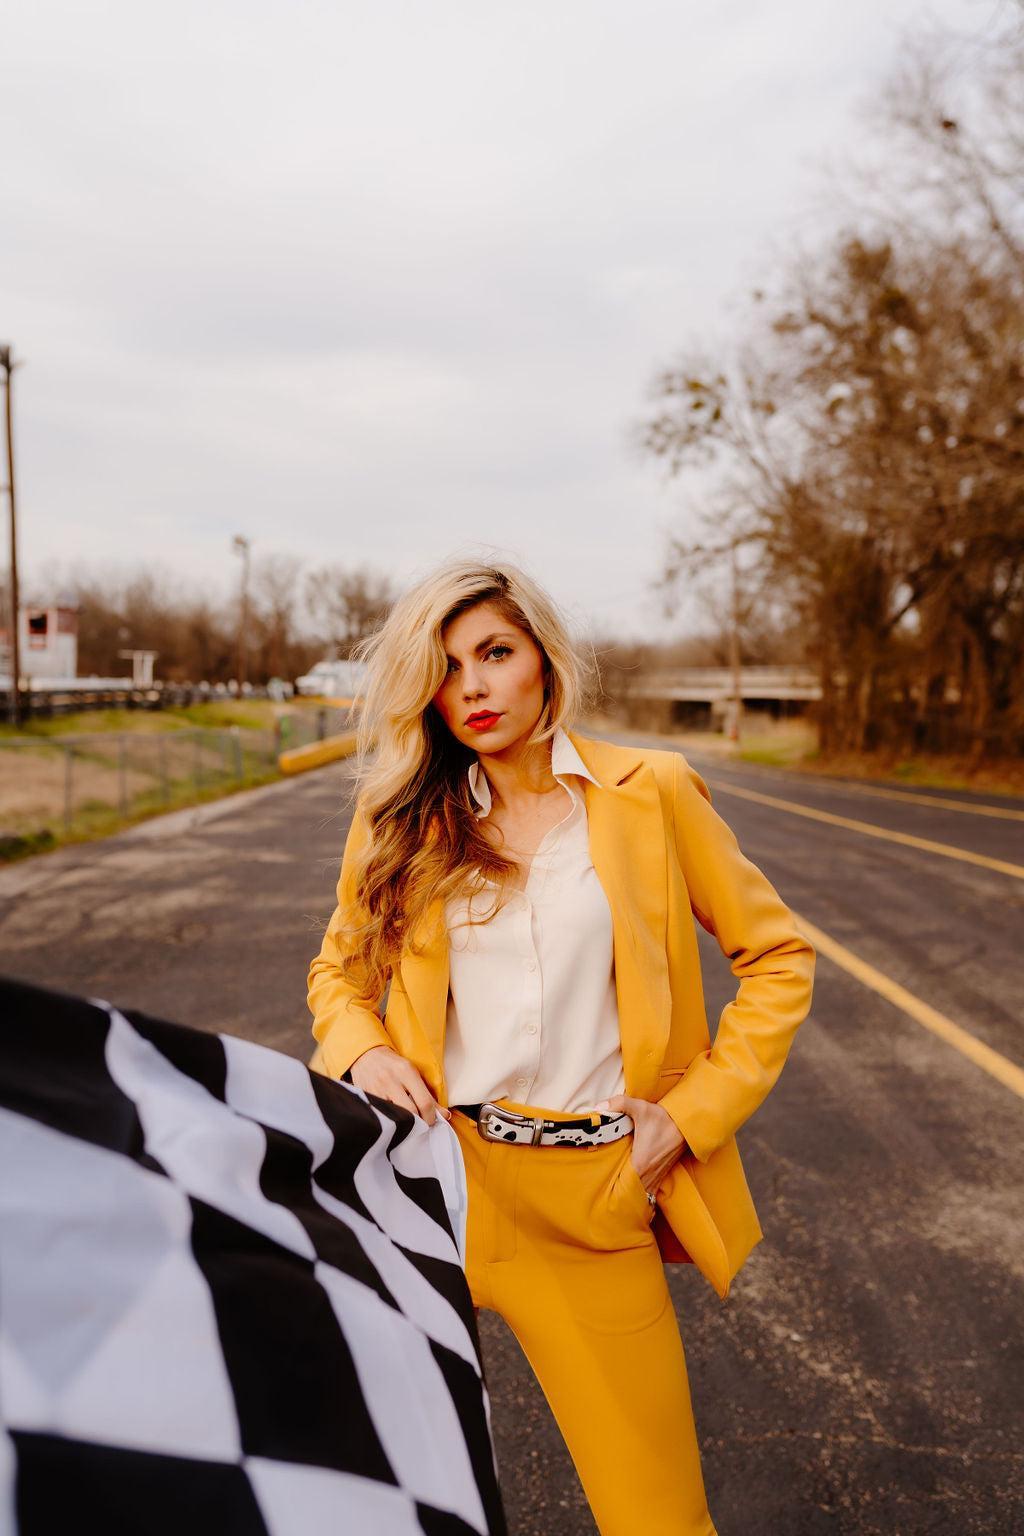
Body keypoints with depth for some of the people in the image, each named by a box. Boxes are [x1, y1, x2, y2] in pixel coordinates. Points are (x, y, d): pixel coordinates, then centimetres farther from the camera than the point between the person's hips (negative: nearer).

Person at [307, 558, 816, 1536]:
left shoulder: (649, 792, -3)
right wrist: (361, 1048, -6)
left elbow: (777, 956, 3)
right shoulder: (404, 815, 3)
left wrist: (694, 1109, -5)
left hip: (596, 1197, -1)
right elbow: (338, 967, 15)